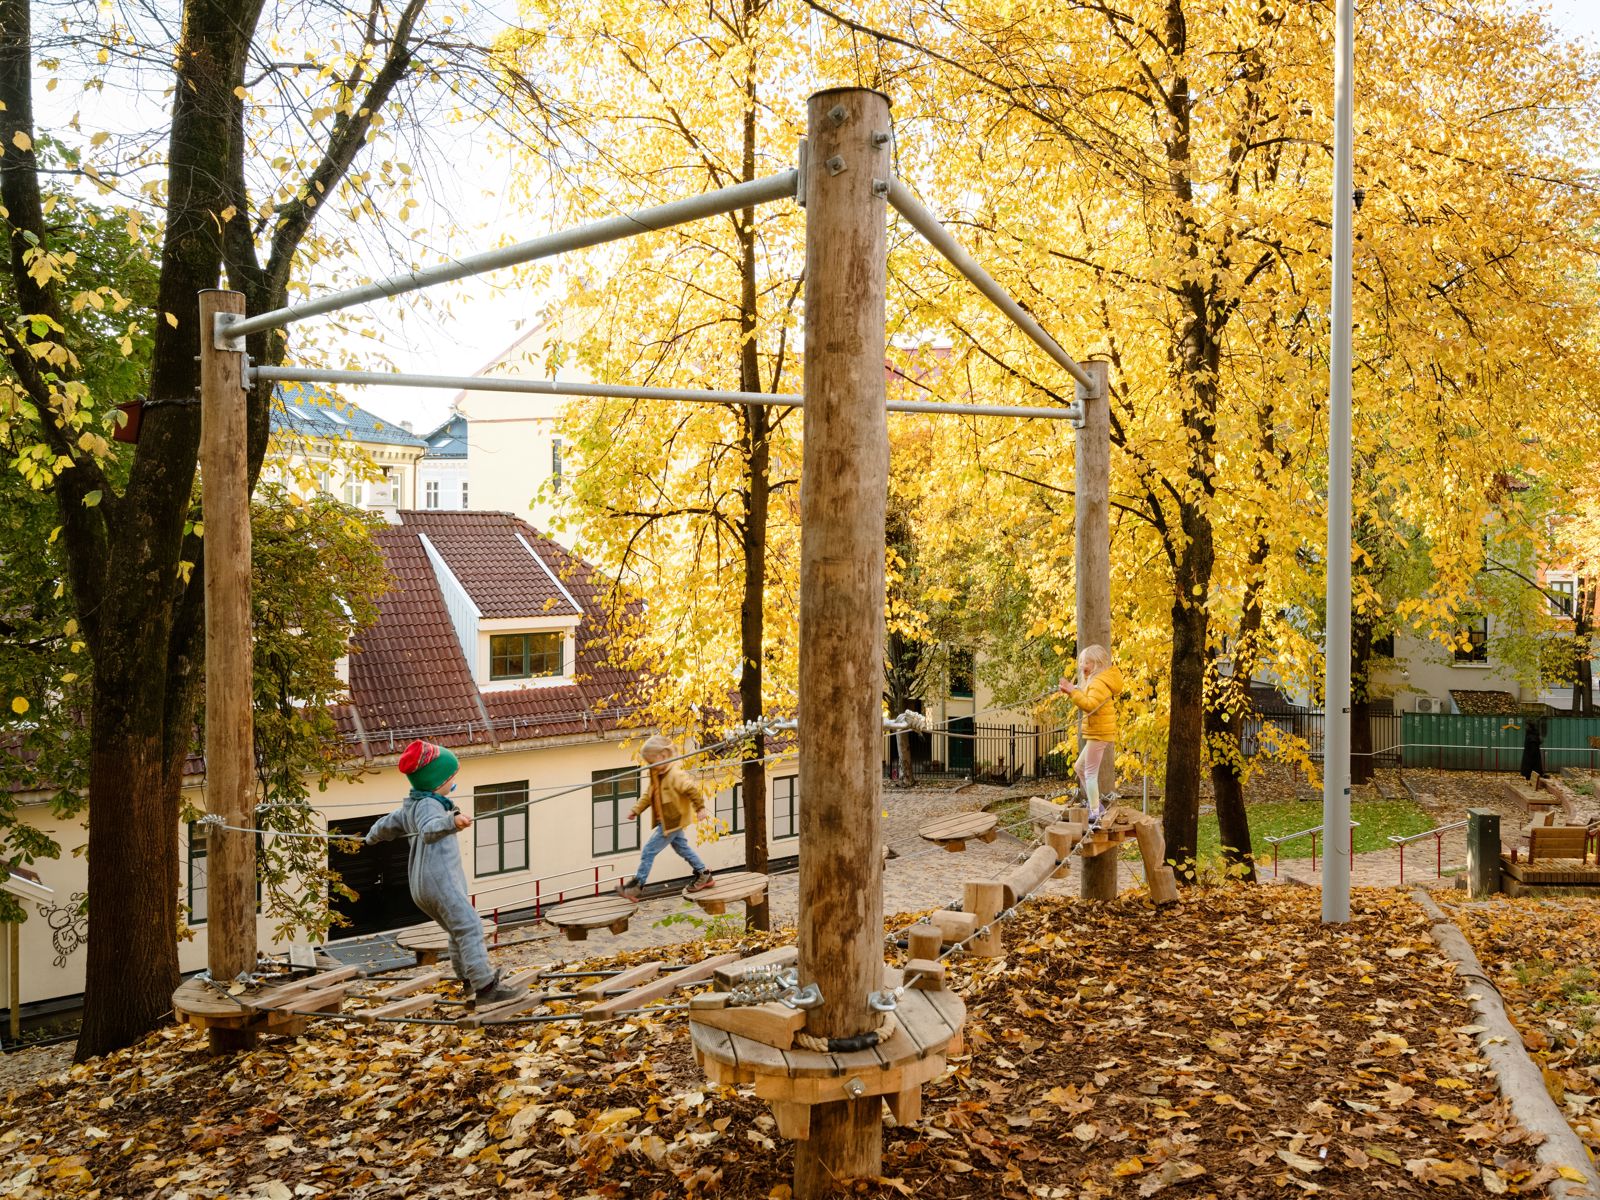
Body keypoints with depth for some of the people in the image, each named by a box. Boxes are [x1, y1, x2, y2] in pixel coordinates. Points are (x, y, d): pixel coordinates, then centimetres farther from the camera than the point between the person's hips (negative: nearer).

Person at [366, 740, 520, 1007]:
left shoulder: (409, 807, 20)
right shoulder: (429, 804, -12)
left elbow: (387, 824, 34)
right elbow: (429, 829, -32)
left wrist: (372, 836, 54)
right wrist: (451, 821, -47)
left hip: (423, 885, 11)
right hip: (439, 880, -11)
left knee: (459, 930, 24)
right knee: (470, 927, -18)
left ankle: (469, 977, 37)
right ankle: (485, 988, -26)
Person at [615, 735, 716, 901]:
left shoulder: (675, 775, -25)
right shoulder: (657, 775, 5)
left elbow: (693, 789, -25)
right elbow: (648, 794, 15)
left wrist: (700, 808, -21)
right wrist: (636, 810, 12)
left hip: (672, 822, -10)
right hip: (670, 822, 10)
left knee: (648, 851, -6)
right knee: (682, 847, 20)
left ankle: (637, 886, 3)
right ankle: (704, 875, 31)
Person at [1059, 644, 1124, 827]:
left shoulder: (1098, 682, -16)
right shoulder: (1096, 680, 17)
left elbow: (1090, 705, -28)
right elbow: (1088, 701, 17)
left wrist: (1073, 691, -27)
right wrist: (1072, 690, 7)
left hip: (1098, 733, -11)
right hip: (1100, 733, 11)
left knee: (1090, 773, -7)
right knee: (1080, 768, 18)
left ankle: (1095, 813, -4)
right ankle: (1095, 806, 22)